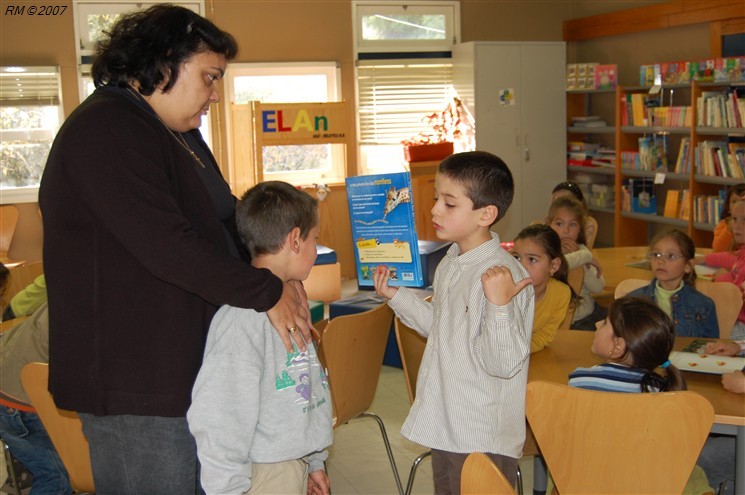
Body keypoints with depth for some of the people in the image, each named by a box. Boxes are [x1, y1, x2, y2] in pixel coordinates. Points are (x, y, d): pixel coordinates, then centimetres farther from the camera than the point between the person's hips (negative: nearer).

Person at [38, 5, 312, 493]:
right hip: (133, 382, -10)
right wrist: (266, 292, -18)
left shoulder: (179, 135, 17)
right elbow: (166, 244, -26)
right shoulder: (103, 131, -17)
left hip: (186, 370, 10)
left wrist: (281, 274, 1)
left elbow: (226, 218, 20)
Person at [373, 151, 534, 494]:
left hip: (482, 439, -9)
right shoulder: (449, 265, 5)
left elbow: (504, 364, -25)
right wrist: (397, 296, 12)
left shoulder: (504, 276, -23)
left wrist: (499, 304, -38)